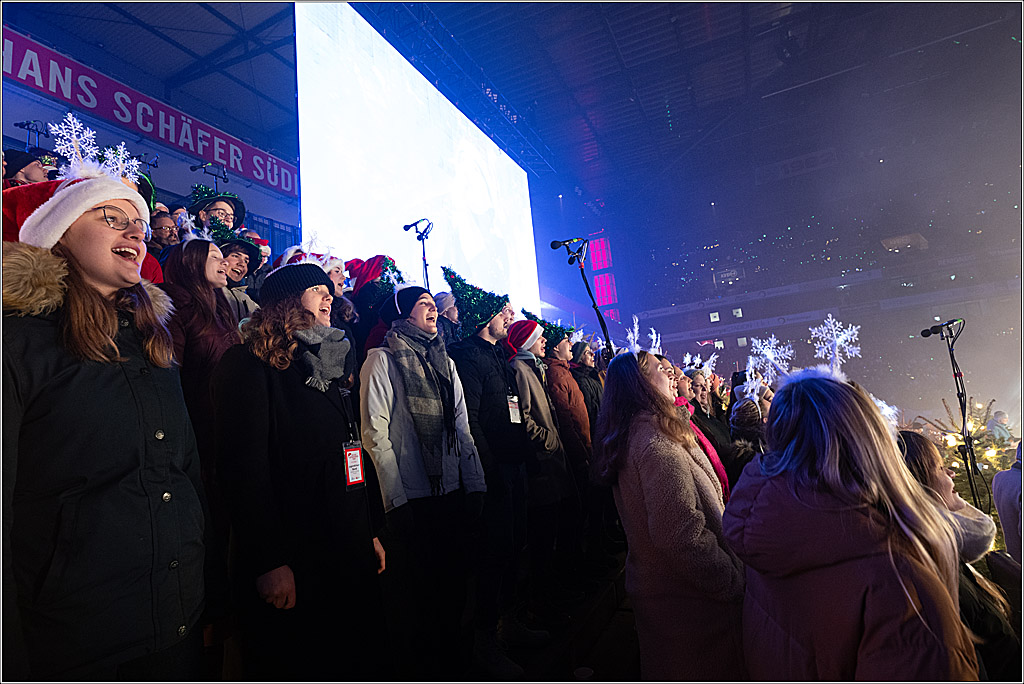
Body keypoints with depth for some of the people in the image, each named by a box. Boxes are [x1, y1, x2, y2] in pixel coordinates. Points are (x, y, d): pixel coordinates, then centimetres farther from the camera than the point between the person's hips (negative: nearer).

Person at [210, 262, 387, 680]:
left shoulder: (328, 369, 15)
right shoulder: (251, 364, -10)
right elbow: (244, 468, -17)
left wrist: (372, 531, 14)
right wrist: (268, 563, -19)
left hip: (351, 556, 8)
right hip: (294, 565, -7)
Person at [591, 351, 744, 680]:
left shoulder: (630, 437, 6)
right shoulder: (657, 442, -26)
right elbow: (682, 534, -31)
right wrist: (735, 583, -19)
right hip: (686, 598, -9)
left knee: (664, 668, 26)